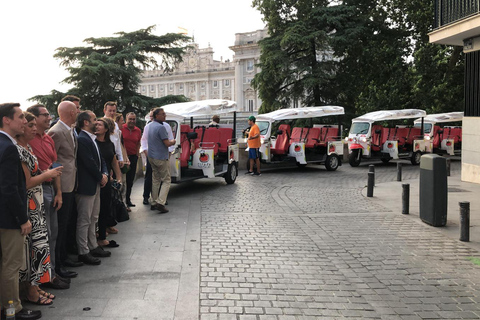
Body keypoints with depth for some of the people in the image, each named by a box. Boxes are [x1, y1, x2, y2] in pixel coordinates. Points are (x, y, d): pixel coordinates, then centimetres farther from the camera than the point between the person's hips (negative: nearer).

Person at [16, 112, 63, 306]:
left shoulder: (27, 148, 12)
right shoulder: (18, 150, -17)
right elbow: (26, 183, -19)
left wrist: (46, 174, 2)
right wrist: (47, 175, -9)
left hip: (36, 206, 9)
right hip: (28, 208, -9)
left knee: (38, 245, 14)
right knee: (34, 246, -1)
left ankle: (35, 286, 25)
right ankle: (32, 293, 12)